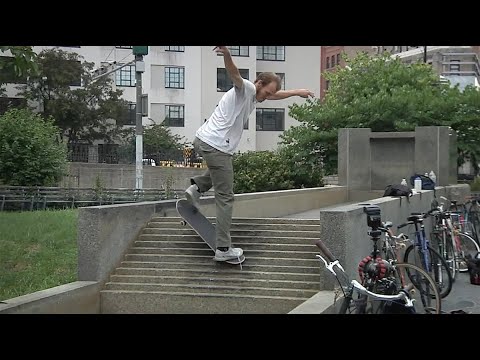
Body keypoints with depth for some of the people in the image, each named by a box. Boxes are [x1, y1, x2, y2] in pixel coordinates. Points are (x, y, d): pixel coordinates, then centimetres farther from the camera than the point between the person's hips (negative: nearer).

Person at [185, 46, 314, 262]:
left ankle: (196, 187, 22)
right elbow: (234, 74, -33)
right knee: (225, 198, -8)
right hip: (216, 146, -10)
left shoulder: (255, 96, 19)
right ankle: (223, 249, -8)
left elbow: (276, 95, 40)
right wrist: (227, 55, -53)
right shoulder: (246, 88, -10)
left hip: (203, 141, 10)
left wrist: (297, 92, 51)